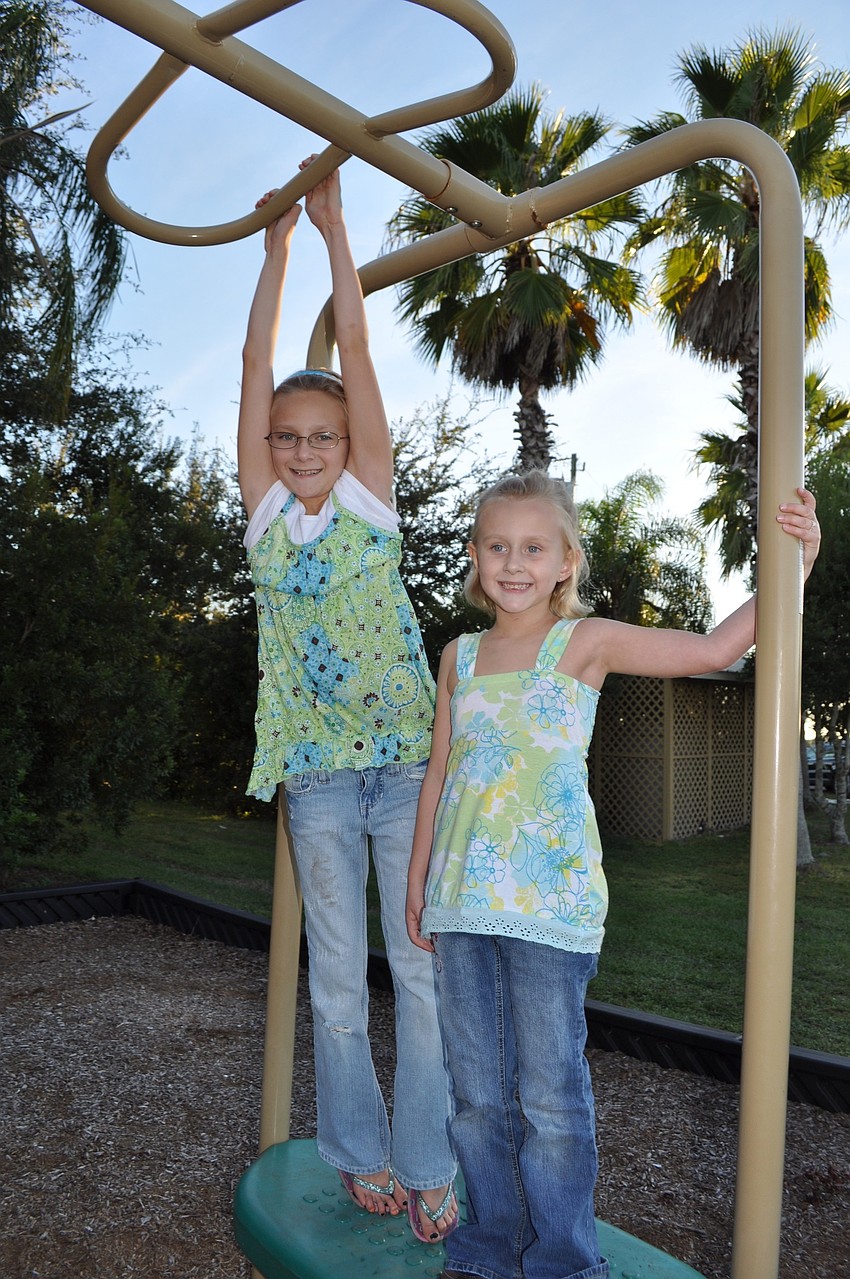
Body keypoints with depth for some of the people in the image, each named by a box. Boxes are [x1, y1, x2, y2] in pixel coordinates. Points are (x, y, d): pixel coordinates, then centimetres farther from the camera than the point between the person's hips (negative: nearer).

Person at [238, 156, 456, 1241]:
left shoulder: (370, 498, 4)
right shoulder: (265, 511, 7)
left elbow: (356, 350, 3)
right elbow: (255, 362, 7)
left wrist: (332, 226, 8)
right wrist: (276, 244, 13)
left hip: (406, 759, -1)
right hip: (316, 770, 2)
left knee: (421, 966, 3)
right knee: (337, 978, 10)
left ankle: (427, 1168, 17)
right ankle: (362, 1154, 27)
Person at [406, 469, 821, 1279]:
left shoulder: (585, 643, -1)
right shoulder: (459, 656, 10)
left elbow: (713, 649, -4)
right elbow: (439, 771, 14)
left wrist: (794, 564, -11)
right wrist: (417, 880, 15)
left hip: (548, 902, -4)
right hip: (462, 901, 4)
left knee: (551, 1097, 5)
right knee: (477, 1091, 14)